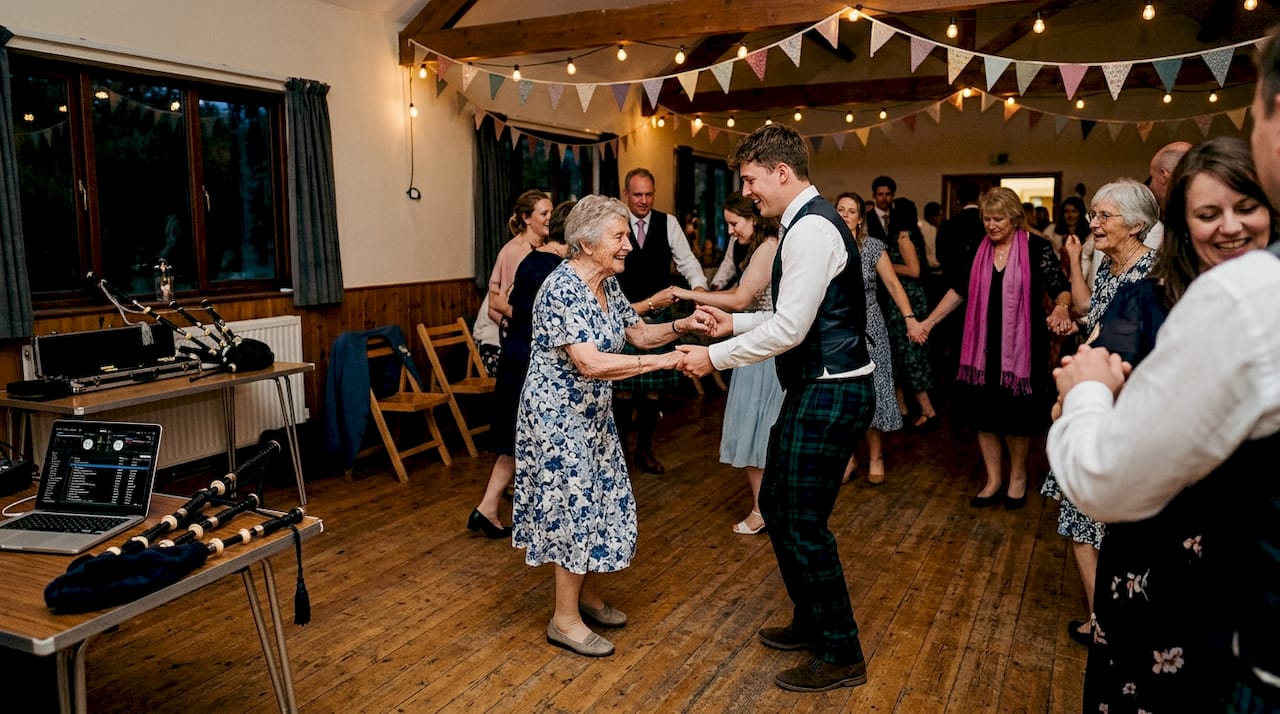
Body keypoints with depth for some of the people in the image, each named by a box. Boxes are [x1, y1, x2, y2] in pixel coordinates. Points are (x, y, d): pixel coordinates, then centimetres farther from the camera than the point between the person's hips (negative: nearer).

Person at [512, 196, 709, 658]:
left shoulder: (608, 283, 3)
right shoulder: (562, 289, -25)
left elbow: (637, 332, 9)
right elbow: (590, 364, -32)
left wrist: (681, 326, -9)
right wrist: (663, 361, -32)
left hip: (591, 412, 9)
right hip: (557, 415, -9)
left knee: (599, 501, 15)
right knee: (575, 507, -2)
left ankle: (587, 596, 34)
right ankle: (565, 620, 14)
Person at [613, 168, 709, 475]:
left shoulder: (668, 223, 2)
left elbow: (686, 260, 0)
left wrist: (699, 287, -19)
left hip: (658, 316, 2)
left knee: (654, 389, 9)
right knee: (623, 389, 3)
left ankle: (645, 450, 26)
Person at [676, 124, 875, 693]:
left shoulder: (811, 229, -18)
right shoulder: (806, 223, 14)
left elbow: (789, 329, -22)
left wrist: (715, 357, -13)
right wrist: (734, 322, 13)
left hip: (831, 394, -11)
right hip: (816, 389, 11)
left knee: (804, 523, -1)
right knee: (776, 505, 19)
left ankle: (841, 656, 17)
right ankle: (810, 623, 37)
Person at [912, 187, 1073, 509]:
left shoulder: (1037, 248, -7)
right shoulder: (978, 250, 4)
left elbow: (1061, 288, -10)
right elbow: (960, 290, 9)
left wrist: (1061, 308, -33)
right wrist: (929, 321, 3)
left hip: (1022, 344, -4)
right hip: (984, 344, 4)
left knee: (1017, 414, 7)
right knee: (984, 411, 7)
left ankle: (1018, 476, 30)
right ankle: (992, 481, 22)